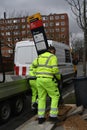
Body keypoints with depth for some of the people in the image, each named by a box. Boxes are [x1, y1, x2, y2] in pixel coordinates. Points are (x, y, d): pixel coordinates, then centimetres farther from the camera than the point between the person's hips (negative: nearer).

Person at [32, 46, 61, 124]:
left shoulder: (40, 56, 15)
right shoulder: (53, 57, -6)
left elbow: (34, 65, 26)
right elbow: (55, 69, -16)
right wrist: (59, 77, 3)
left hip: (39, 79, 6)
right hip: (48, 80, -6)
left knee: (41, 98, 12)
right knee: (55, 96, 9)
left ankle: (41, 118, 11)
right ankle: (53, 116, 6)